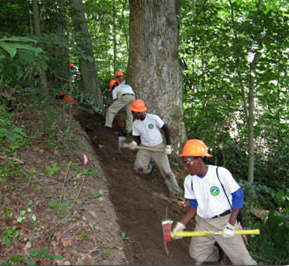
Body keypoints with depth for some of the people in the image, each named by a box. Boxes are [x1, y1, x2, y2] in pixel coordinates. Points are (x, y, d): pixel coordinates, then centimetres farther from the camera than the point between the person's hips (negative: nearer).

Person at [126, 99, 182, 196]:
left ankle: (176, 191, 13)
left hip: (158, 147, -3)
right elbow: (137, 138, 2)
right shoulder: (135, 124, -4)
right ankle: (149, 168, 20)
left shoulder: (154, 118, -16)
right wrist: (134, 143, -23)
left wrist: (168, 146, -14)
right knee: (138, 167, -17)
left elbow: (166, 130, -9)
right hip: (144, 148, 3)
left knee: (166, 171, -6)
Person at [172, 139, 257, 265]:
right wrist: (182, 224, -6)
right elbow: (194, 206, 5)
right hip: (203, 223, 4)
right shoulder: (189, 181, -6)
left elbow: (238, 196, -12)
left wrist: (231, 224, -16)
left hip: (225, 220, -4)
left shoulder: (221, 173, -20)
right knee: (197, 254, 9)